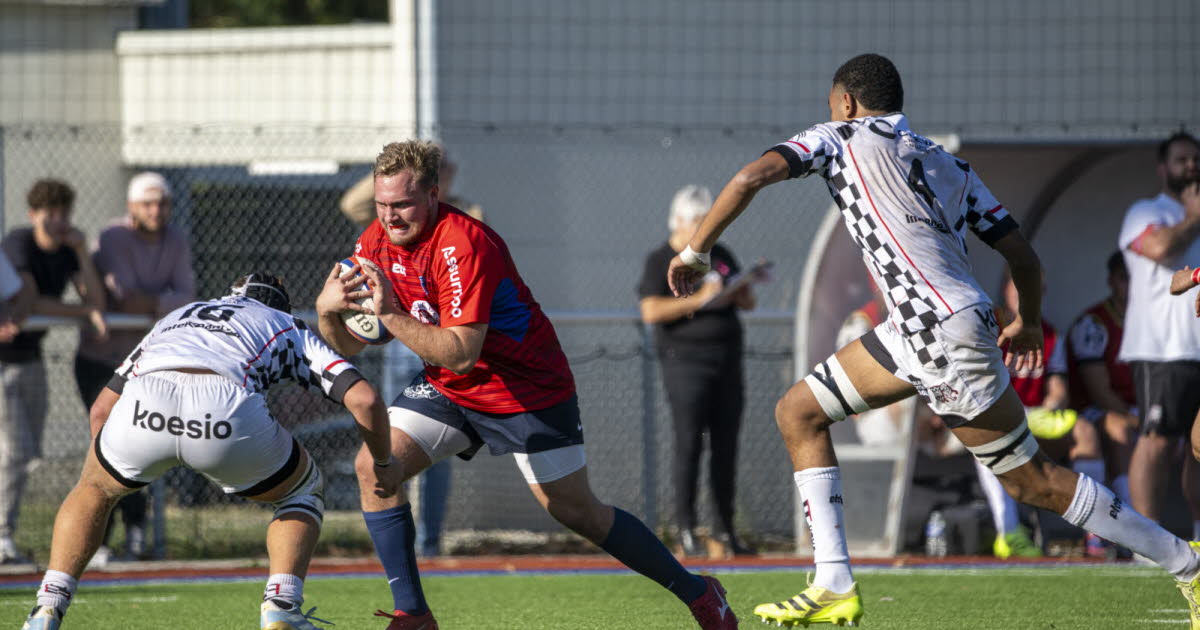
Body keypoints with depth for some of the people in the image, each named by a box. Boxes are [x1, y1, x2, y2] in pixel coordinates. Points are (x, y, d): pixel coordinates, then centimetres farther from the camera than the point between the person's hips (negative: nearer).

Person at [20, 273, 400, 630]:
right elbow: (363, 399, 23)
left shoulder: (177, 317, 43)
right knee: (303, 491, 28)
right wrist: (382, 464, 41)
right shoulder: (290, 328, 36)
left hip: (141, 409, 2)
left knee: (95, 488, 34)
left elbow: (102, 408, 41)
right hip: (227, 407, -2)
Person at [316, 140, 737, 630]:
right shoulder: (375, 244, -7)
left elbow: (460, 354, -35)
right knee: (374, 465, -13)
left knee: (578, 512, -1)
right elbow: (347, 344, -3)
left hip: (529, 388, -6)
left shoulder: (463, 245, -29)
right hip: (448, 388, 6)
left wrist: (391, 314, -40)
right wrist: (327, 309, -24)